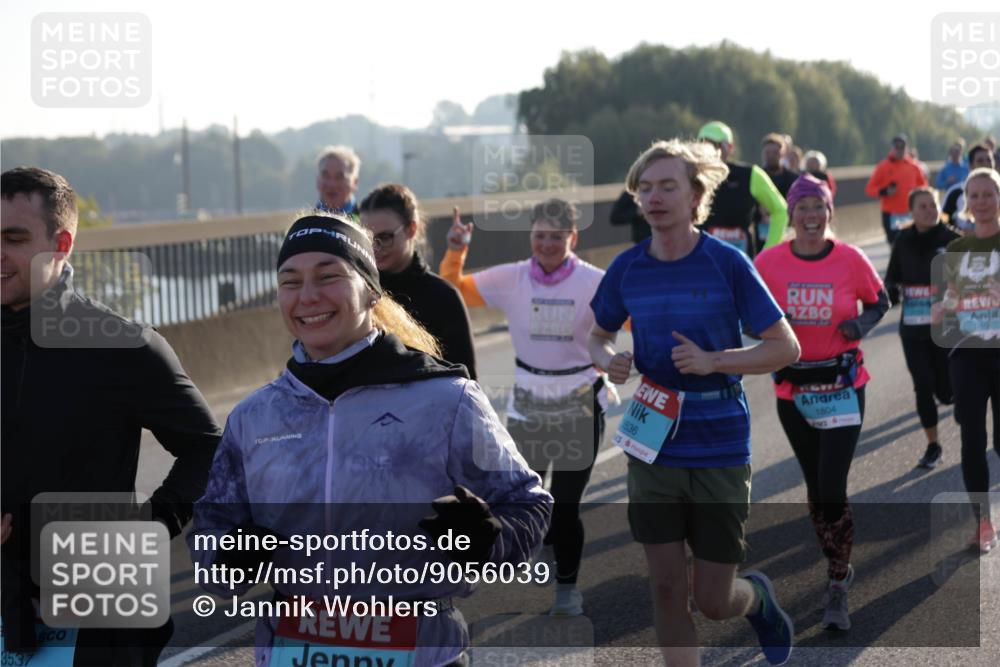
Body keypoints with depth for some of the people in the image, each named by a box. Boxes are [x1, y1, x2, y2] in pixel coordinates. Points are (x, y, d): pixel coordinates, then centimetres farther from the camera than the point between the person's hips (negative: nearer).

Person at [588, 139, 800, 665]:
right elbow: (598, 335, 17)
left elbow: (786, 347, -6)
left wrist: (712, 360, -20)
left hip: (721, 451, -3)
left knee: (713, 601, 3)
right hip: (653, 446, 3)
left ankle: (758, 596, 38)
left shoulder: (727, 263, -8)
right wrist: (608, 360, -6)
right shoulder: (627, 268, 1)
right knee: (666, 590, 2)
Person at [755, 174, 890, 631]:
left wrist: (860, 325, -12)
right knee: (815, 486, 14)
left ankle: (838, 590, 0)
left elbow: (880, 301, 8)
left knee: (832, 488, -11)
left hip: (842, 386, -2)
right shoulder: (769, 262, -5)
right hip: (791, 387, 3)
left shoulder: (851, 260, -8)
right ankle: (838, 567, 33)